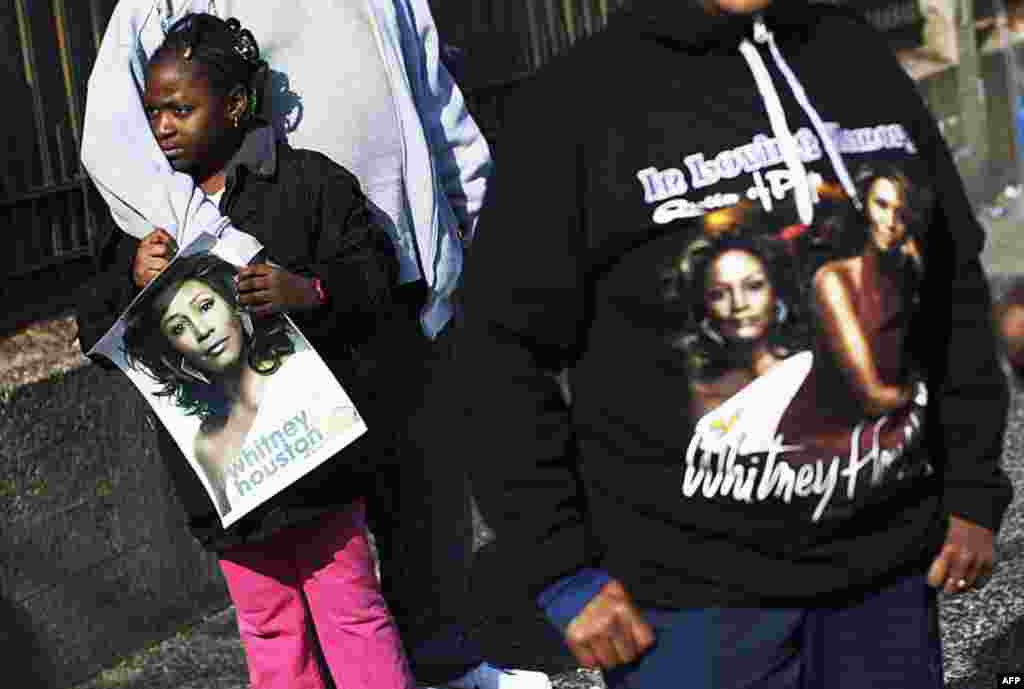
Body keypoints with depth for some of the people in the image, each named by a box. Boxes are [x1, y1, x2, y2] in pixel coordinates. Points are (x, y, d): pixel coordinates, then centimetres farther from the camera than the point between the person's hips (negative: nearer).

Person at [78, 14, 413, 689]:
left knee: (349, 609, 5)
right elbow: (97, 332, 8)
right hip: (222, 464, 4)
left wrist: (310, 293, -26)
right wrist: (135, 282, -13)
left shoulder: (308, 180, -4)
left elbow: (377, 277, -7)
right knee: (268, 625, 14)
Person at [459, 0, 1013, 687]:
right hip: (693, 596, -4)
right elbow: (507, 349, -8)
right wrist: (562, 576, -9)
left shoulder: (861, 56, 8)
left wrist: (974, 490, 10)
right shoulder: (576, 102, -7)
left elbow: (956, 286, 13)